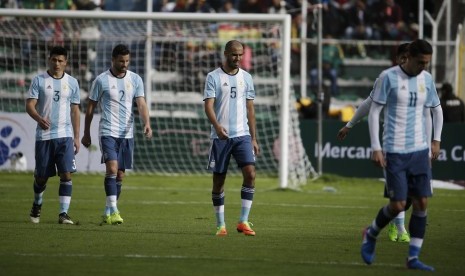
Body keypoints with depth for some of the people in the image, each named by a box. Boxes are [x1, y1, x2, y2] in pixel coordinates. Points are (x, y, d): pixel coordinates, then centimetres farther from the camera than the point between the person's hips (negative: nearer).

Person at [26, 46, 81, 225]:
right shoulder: (39, 80, 2)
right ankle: (37, 205, 34)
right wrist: (39, 118, -26)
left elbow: (75, 111, 12)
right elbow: (30, 105, -4)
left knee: (66, 174, -12)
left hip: (65, 136, 1)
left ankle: (64, 213, -11)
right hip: (44, 135, -1)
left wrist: (76, 137, 7)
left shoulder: (72, 82, 8)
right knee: (41, 175, 7)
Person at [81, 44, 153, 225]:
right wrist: (86, 134, 8)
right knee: (112, 168, -20)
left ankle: (107, 213, 15)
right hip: (108, 132, -4)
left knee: (120, 175, 6)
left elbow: (141, 104, -2)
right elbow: (90, 108, 6)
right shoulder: (102, 80, -2)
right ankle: (113, 211, -22)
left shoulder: (135, 79, 7)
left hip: (127, 134, 4)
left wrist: (147, 123, -20)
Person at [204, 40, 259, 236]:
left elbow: (250, 109, 15)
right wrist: (217, 126, -28)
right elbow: (208, 105, -10)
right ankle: (220, 224, 11)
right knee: (218, 180, 2)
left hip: (243, 135, 3)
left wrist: (253, 138, 12)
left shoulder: (246, 77, 11)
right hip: (220, 136, -3)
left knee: (250, 173, -13)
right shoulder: (213, 77, -1)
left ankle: (243, 222, -8)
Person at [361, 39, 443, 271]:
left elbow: (436, 109, 23)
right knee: (398, 205, -8)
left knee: (421, 203, -2)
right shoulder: (388, 77, -8)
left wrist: (436, 140, 13)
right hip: (394, 152, -5)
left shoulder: (427, 79, 7)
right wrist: (376, 148, -11)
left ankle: (413, 257, 5)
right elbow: (374, 112, -6)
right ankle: (371, 234, 21)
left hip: (420, 150, 5)